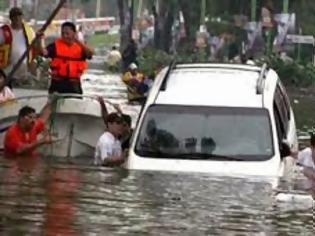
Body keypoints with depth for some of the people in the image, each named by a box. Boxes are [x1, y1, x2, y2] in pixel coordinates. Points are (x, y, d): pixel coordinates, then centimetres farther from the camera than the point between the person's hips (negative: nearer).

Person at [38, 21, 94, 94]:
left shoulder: (80, 47, 3)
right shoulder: (56, 45, 0)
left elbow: (91, 53, -16)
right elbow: (44, 52, -15)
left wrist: (78, 41, -26)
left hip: (74, 84, 1)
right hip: (58, 83, -1)